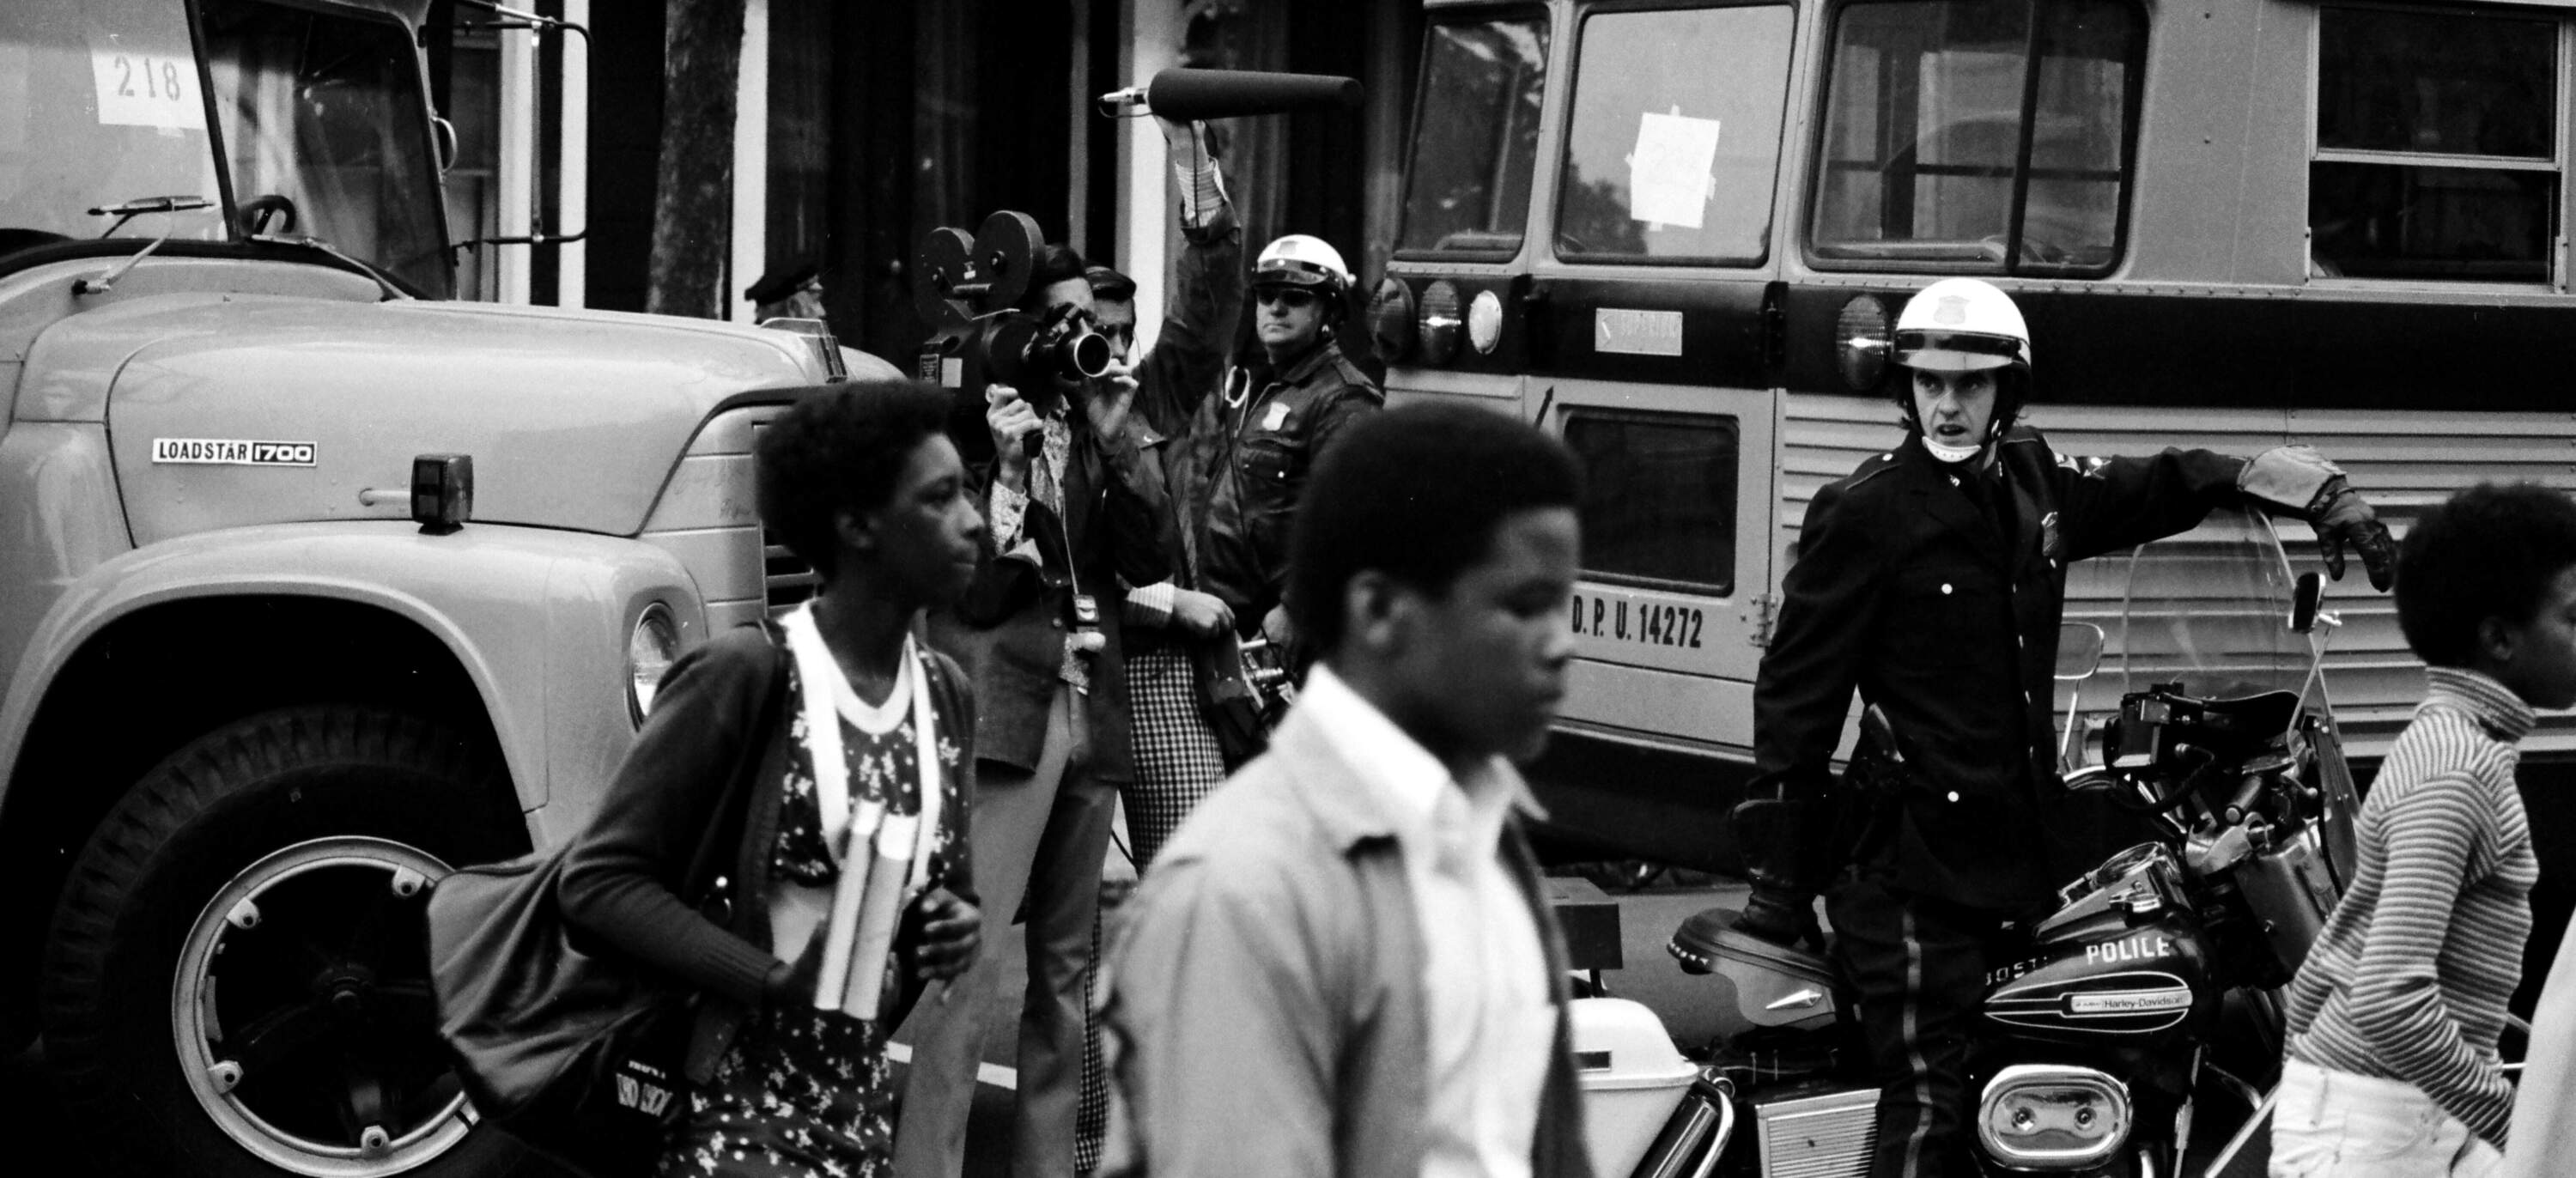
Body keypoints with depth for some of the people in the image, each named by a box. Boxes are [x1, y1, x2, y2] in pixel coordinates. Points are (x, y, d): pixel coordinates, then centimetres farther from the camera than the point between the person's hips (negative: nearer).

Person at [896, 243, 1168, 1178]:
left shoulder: (1086, 425, 13)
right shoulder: (974, 422, -5)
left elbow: (1142, 566, 6)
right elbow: (974, 590, -10)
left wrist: (1113, 445, -1)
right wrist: (1006, 465, -18)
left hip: (1089, 705, 7)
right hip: (1002, 704, -7)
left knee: (1066, 958, 11)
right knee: (965, 950, -13)